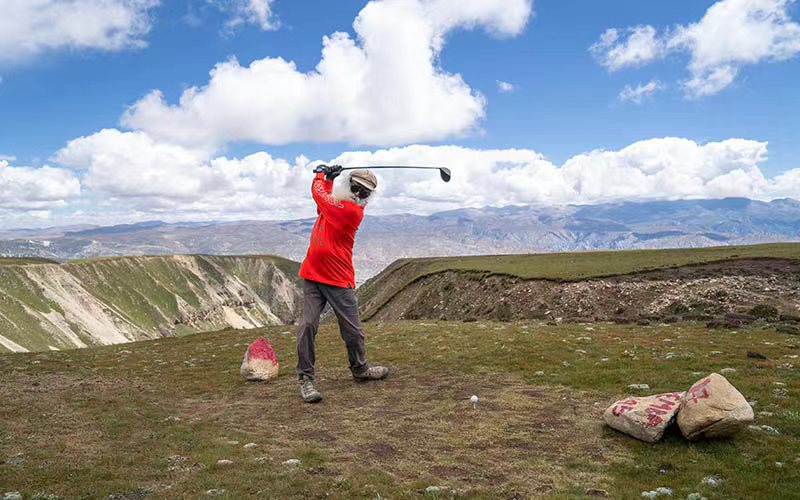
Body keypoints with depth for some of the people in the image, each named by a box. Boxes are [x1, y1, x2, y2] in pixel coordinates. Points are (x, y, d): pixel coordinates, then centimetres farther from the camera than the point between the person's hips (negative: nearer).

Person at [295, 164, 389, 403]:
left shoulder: (353, 211, -10)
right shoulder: (333, 202, 8)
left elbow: (320, 193, -9)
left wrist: (321, 176, 10)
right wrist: (328, 176, 10)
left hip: (339, 279, -4)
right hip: (313, 275, 4)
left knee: (353, 330, 5)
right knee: (308, 325, -8)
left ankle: (360, 369, 31)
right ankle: (306, 379, 3)